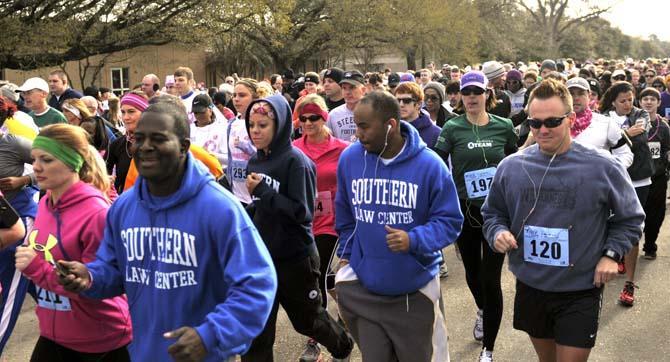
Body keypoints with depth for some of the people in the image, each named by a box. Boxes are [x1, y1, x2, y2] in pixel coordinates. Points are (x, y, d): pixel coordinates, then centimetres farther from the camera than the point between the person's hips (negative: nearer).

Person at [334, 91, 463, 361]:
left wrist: (414, 240, -26)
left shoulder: (429, 165, -15)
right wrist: (346, 255, 11)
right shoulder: (349, 158, -5)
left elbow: (450, 220, -10)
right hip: (364, 287, 2)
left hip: (416, 288, -2)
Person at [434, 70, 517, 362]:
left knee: (491, 278, -4)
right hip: (464, 210, 1)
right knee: (472, 271, 18)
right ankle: (482, 309, 53)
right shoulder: (452, 128, -5)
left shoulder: (504, 127, -2)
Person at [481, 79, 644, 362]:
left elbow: (630, 218, 3)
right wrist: (498, 233, -11)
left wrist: (611, 253, -11)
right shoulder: (511, 166, -3)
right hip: (529, 288, 3)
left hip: (580, 293, -3)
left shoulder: (603, 167, -10)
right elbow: (492, 213, 10)